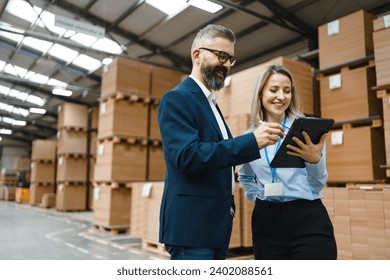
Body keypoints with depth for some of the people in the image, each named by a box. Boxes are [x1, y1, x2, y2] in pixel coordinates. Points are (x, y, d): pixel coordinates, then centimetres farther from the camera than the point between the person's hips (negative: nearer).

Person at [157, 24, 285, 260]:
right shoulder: (176, 98, -10)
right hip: (192, 225, -9)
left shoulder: (211, 104, 18)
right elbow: (187, 156, -24)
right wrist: (252, 141, -26)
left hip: (216, 225, 9)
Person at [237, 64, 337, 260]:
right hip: (266, 222, 3)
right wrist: (257, 196, 8)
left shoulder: (307, 129, -2)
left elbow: (319, 184, -2)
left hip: (308, 219, -2)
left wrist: (315, 160, -20)